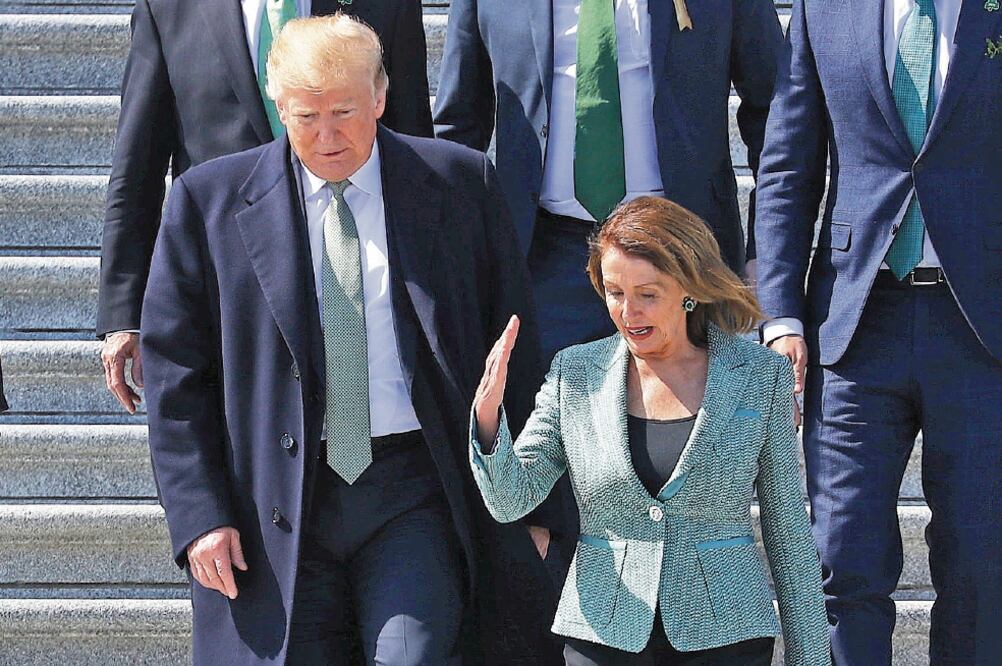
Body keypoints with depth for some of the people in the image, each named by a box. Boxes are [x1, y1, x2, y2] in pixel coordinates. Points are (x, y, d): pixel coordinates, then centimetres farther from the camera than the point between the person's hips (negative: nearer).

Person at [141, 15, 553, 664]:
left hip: (414, 495, 0)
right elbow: (176, 373, 4)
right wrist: (199, 515, -5)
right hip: (275, 510, 0)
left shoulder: (460, 183, 5)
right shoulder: (210, 201, 3)